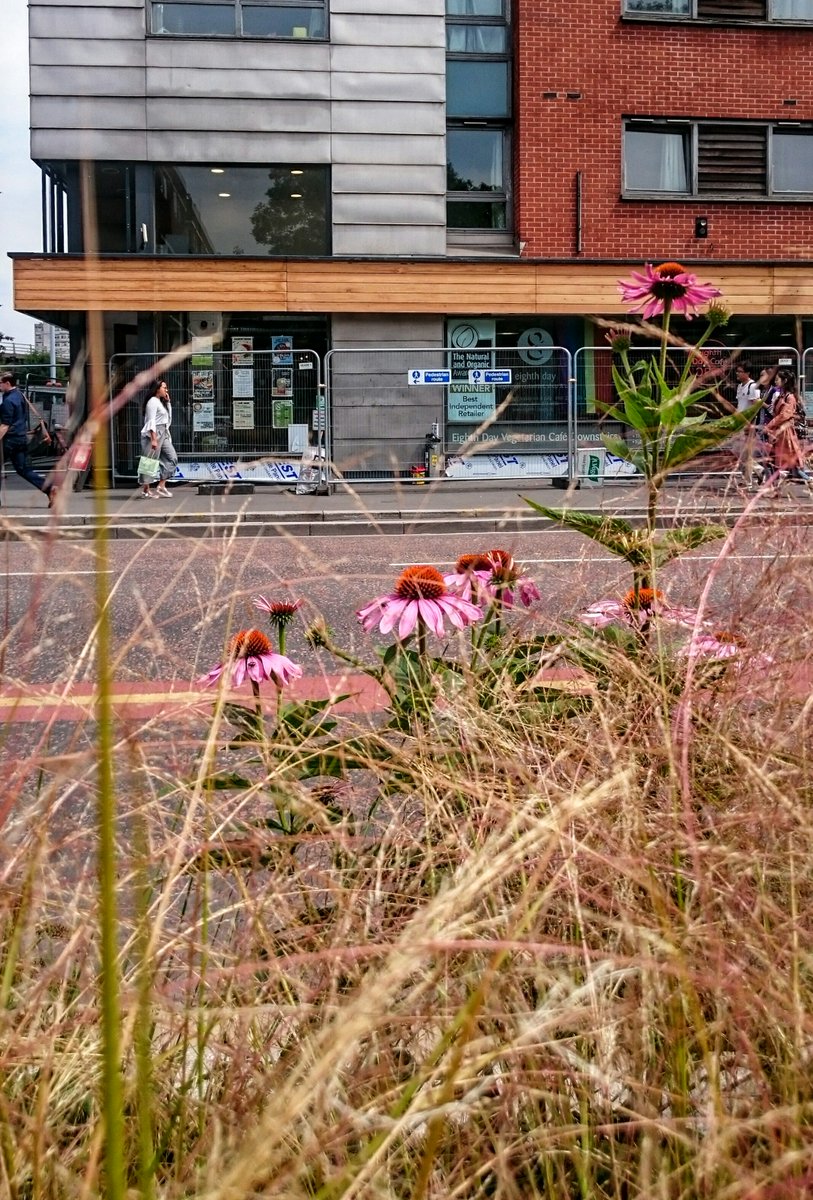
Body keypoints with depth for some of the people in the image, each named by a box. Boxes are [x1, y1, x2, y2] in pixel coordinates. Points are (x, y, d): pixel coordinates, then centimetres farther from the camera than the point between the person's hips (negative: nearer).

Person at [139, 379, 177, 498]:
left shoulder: (161, 402, 18)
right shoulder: (153, 401, -10)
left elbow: (168, 418, 22)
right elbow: (151, 421, -18)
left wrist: (168, 402, 16)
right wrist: (154, 439, -24)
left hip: (163, 434, 10)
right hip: (153, 434, -10)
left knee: (172, 458, 4)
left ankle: (161, 486, 6)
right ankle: (145, 490, 1)